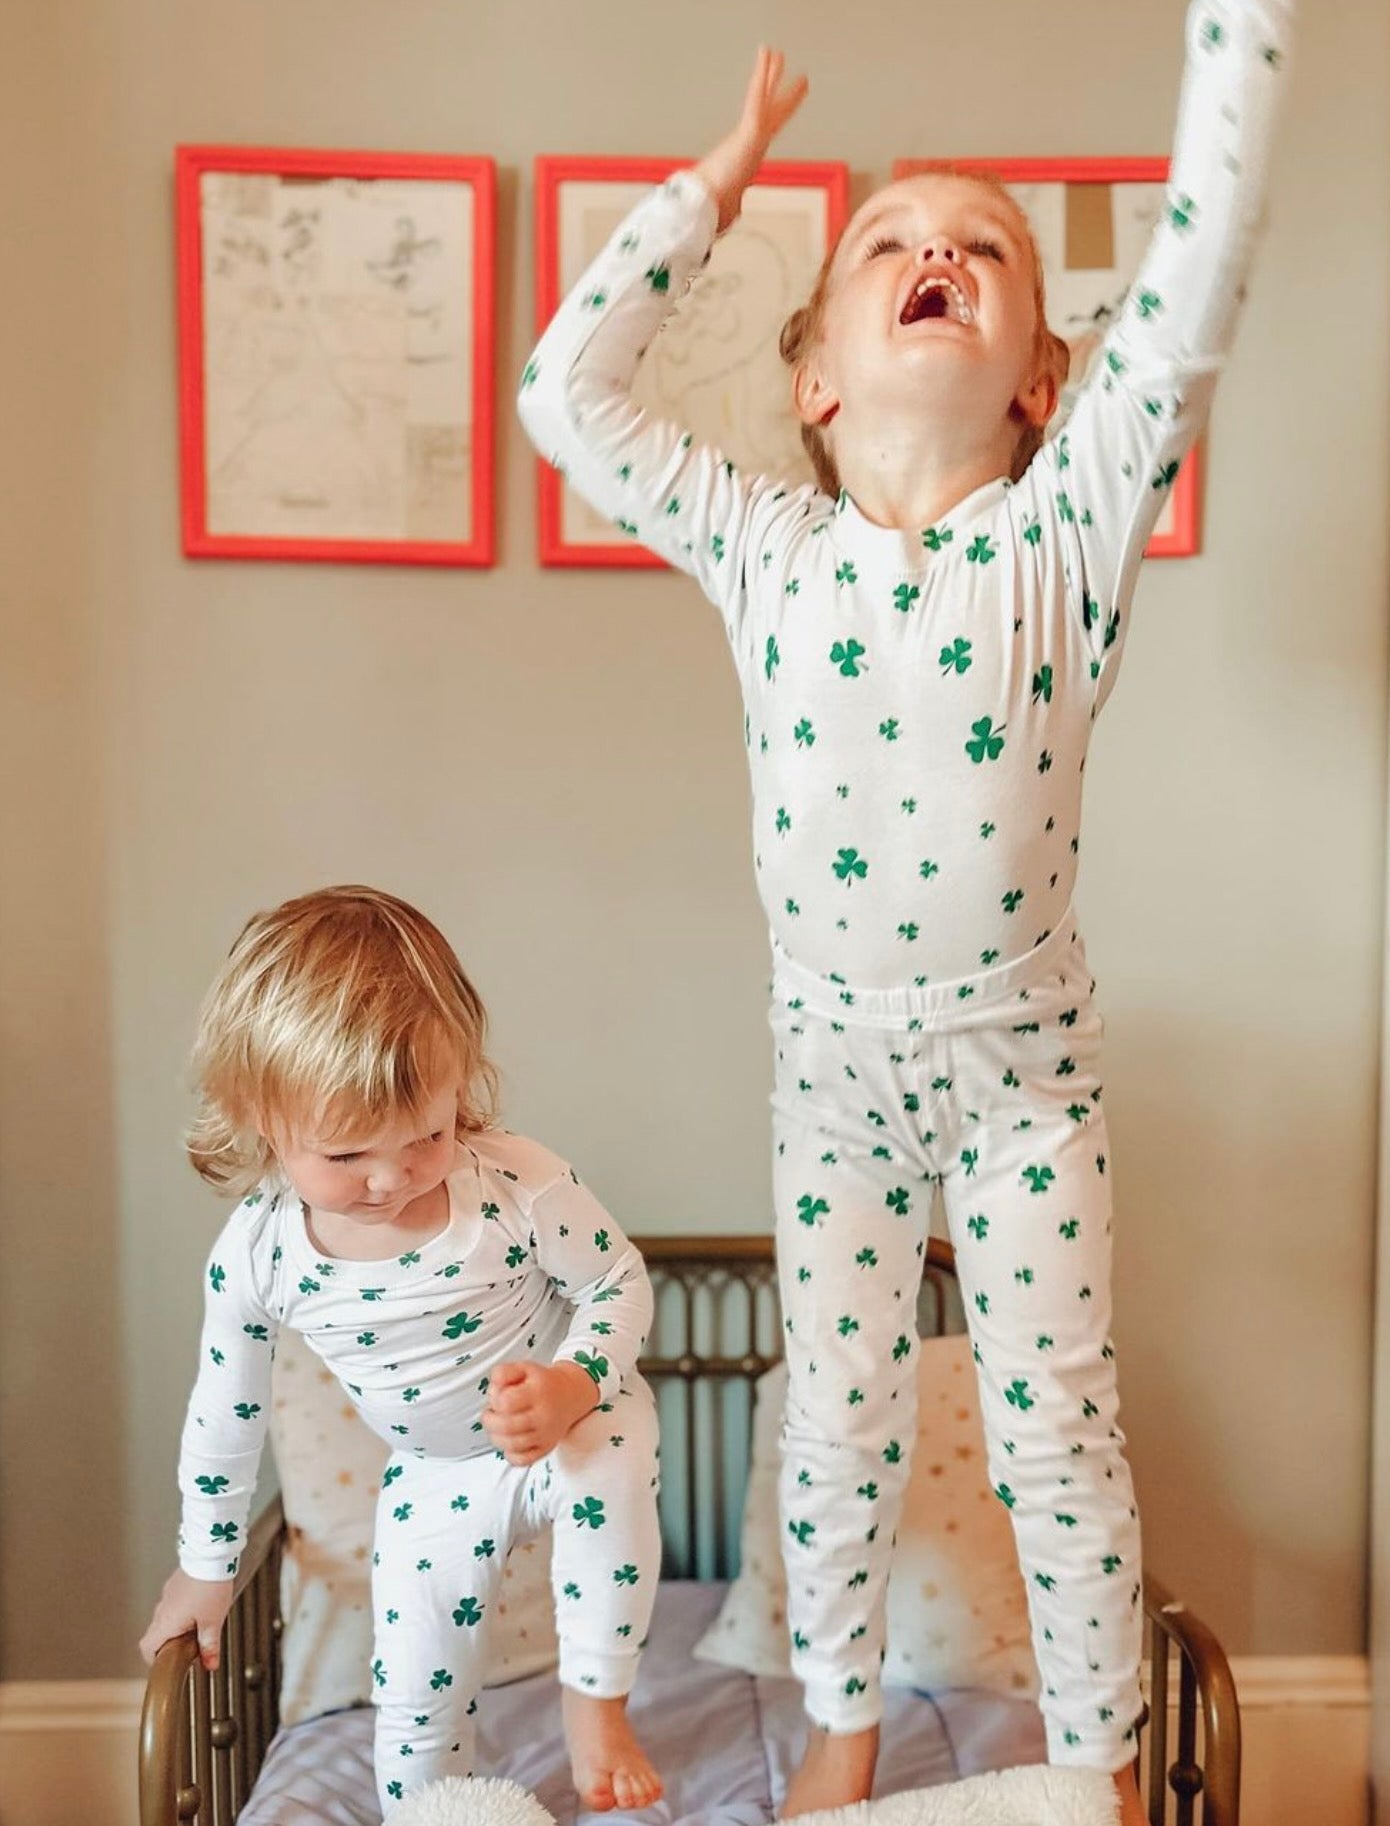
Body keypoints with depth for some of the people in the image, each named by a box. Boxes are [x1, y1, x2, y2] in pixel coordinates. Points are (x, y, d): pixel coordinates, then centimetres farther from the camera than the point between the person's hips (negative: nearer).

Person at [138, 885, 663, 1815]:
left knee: (616, 1470, -34)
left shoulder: (519, 1184, -30)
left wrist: (572, 1384, -32)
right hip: (438, 1473, 3)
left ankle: (596, 1704, -12)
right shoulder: (256, 1254, -21)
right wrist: (207, 1564, 8)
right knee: (415, 1688, 4)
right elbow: (225, 1414, -4)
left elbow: (620, 1282, -13)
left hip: (581, 1419, -2)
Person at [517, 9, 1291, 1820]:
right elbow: (566, 391, 1)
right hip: (832, 1057, 2)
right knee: (838, 1426, 14)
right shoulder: (762, 546, -2)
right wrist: (717, 181, 7)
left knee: (1059, 1428, 10)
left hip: (1027, 1056, -1)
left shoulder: (1069, 522, -7)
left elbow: (1203, 260, -15)